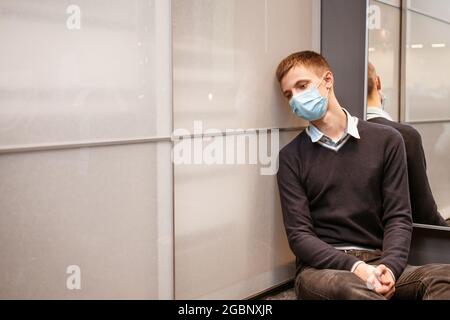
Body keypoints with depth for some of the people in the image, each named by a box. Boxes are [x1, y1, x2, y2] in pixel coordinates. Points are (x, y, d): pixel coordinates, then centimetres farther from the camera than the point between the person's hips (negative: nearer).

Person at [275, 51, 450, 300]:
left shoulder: (386, 140, 9)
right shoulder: (291, 157, 6)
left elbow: (398, 217, 4)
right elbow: (299, 235, -2)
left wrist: (389, 267, -17)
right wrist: (355, 267, -18)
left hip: (378, 263, 2)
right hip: (322, 267, -2)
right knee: (350, 288, -38)